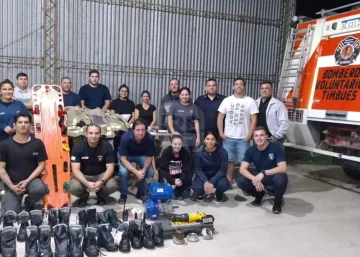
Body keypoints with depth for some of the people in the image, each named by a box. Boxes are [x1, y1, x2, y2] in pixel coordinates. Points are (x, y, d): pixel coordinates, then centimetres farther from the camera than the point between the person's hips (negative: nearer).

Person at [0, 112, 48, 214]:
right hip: (12, 184, 0)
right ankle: (17, 203, 19)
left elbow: (41, 165, -1)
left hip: (31, 180, 1)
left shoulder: (38, 143, -2)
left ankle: (29, 203, 1)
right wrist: (12, 186, -14)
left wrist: (27, 181, -14)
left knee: (40, 189, -35)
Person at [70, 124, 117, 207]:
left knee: (112, 186, -30)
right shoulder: (78, 147, -15)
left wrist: (102, 181, -35)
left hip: (101, 175, 0)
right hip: (83, 176, 0)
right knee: (73, 188, -31)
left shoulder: (107, 146, -15)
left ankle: (101, 195, 8)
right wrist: (86, 183, -37)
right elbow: (75, 169, -19)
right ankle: (83, 196, 7)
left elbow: (110, 168, -15)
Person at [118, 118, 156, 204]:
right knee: (123, 172, -29)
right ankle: (123, 195, -3)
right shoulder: (126, 137, -35)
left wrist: (144, 170, -36)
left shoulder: (150, 138, -29)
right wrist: (136, 172, -42)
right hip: (126, 156, -2)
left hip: (141, 155, 2)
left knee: (150, 172, -20)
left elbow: (149, 157, -17)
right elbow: (123, 159, -31)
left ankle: (141, 193, 6)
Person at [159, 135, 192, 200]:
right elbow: (163, 170, -20)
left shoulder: (185, 153, -11)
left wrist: (181, 180, -34)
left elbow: (187, 170, -14)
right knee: (164, 182, -31)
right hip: (168, 177, -2)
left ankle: (177, 194, 0)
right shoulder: (165, 152, -15)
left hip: (180, 177, 2)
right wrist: (173, 181, -34)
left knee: (188, 180, -26)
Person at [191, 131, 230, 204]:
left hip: (217, 176, 0)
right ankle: (201, 193, 12)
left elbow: (223, 170, -16)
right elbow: (198, 169, -10)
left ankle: (218, 195, 7)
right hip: (203, 176, 0)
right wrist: (205, 181, -27)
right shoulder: (199, 152, -15)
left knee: (224, 184, -33)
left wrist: (212, 182, -28)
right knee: (196, 187, -30)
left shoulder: (222, 152, -18)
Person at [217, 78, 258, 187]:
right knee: (229, 161, 8)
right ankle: (228, 183, 17)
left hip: (243, 138, -2)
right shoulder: (227, 100, 7)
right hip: (228, 137, 2)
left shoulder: (250, 101, 1)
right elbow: (220, 117, 7)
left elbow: (254, 120, -2)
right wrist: (221, 133, -2)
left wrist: (249, 136, -9)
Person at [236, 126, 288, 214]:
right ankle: (259, 195, 10)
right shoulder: (251, 150, -10)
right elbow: (242, 169, -17)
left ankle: (278, 201, -4)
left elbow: (283, 168, -29)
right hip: (259, 176, 3)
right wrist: (254, 179, -36)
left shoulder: (276, 148, -20)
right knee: (240, 180, -21)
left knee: (281, 178, -39)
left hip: (274, 176, -3)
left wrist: (264, 173, -38)